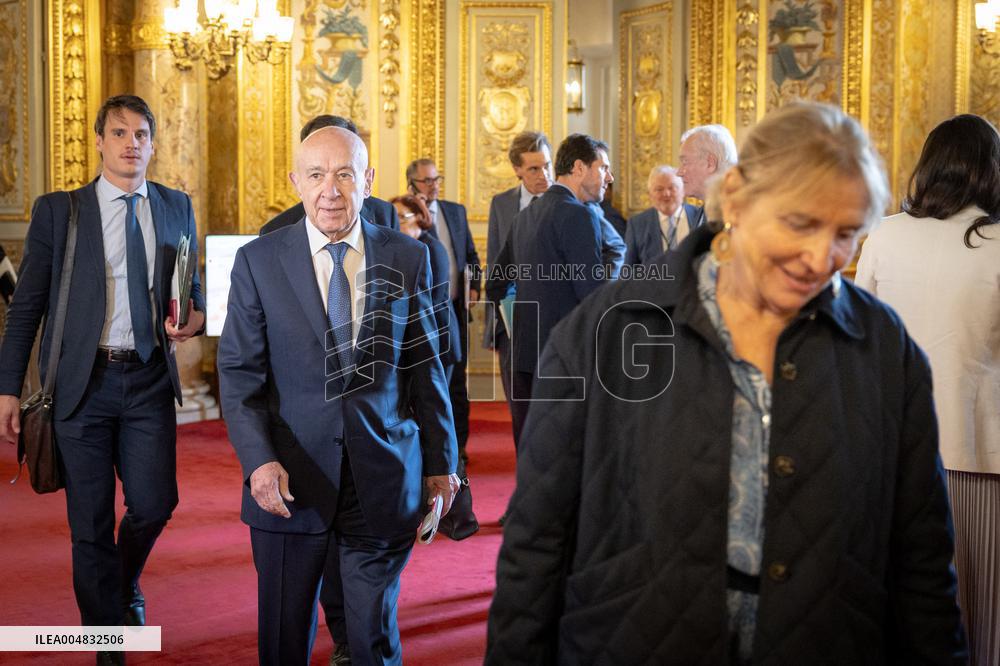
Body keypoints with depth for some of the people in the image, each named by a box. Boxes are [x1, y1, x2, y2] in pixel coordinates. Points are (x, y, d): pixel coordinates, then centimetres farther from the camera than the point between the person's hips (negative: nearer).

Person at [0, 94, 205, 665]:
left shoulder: (176, 207, 10)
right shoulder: (57, 210, 1)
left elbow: (191, 286, 20)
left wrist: (195, 316, -3)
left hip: (149, 381, 2)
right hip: (82, 382, -1)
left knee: (154, 504, -5)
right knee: (91, 525, 5)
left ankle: (127, 581, 32)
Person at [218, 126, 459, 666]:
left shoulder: (408, 259, 2)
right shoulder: (258, 261, -1)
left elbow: (426, 367, 7)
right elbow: (239, 372, -2)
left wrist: (441, 461, 9)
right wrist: (258, 459, -16)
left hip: (383, 479, 1)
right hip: (290, 480, 0)